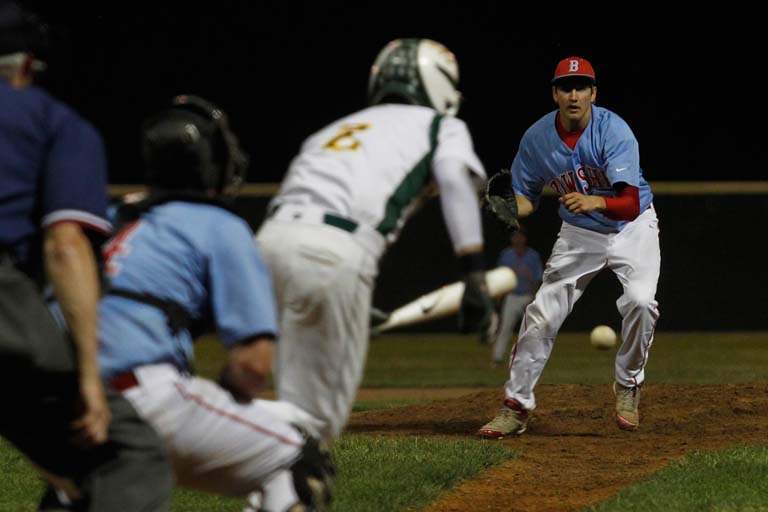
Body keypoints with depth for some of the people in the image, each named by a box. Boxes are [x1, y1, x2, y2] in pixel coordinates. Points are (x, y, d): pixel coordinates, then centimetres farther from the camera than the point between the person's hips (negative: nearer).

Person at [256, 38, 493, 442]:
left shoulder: (337, 127, 36)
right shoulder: (441, 126, 20)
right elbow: (455, 178, -1)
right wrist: (474, 276, -9)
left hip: (273, 237, 5)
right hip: (335, 252, -5)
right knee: (317, 413, 1)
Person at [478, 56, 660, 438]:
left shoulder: (613, 131, -27)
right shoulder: (537, 138, -14)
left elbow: (630, 205, -35)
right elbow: (525, 196, -1)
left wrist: (593, 201, -55)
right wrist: (507, 209, -25)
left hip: (632, 227, -3)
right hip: (579, 233, 3)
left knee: (640, 300, -26)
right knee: (541, 315, -4)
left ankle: (628, 384, 0)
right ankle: (516, 406, 10)